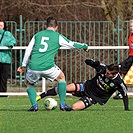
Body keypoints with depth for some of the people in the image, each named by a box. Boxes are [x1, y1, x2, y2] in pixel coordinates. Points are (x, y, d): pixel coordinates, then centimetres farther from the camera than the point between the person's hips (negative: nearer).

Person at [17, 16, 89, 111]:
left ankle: (34, 105, 6)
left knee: (29, 84, 29)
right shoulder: (58, 37, 9)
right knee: (61, 78, 25)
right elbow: (71, 44, 19)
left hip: (33, 67, 2)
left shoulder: (37, 35, 17)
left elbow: (28, 50, 18)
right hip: (48, 67, -2)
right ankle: (62, 104, 17)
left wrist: (23, 65, 24)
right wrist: (85, 46, 37)